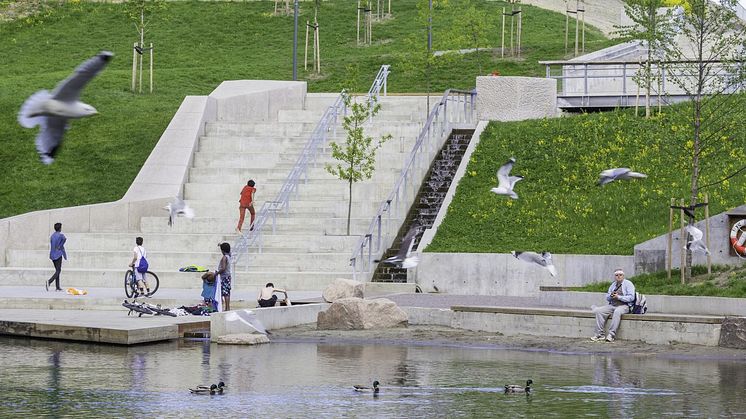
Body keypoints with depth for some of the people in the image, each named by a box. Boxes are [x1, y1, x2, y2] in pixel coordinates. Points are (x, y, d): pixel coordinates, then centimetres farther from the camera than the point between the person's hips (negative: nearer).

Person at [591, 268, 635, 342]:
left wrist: (618, 297, -15)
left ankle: (611, 334, -40)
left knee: (617, 312, -40)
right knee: (598, 311, -18)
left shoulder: (628, 284, 2)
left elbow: (631, 297, -10)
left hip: (624, 305, -6)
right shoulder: (613, 285, 21)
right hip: (612, 305, 6)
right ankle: (600, 334, -20)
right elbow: (607, 298, 21)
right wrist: (611, 295, -3)